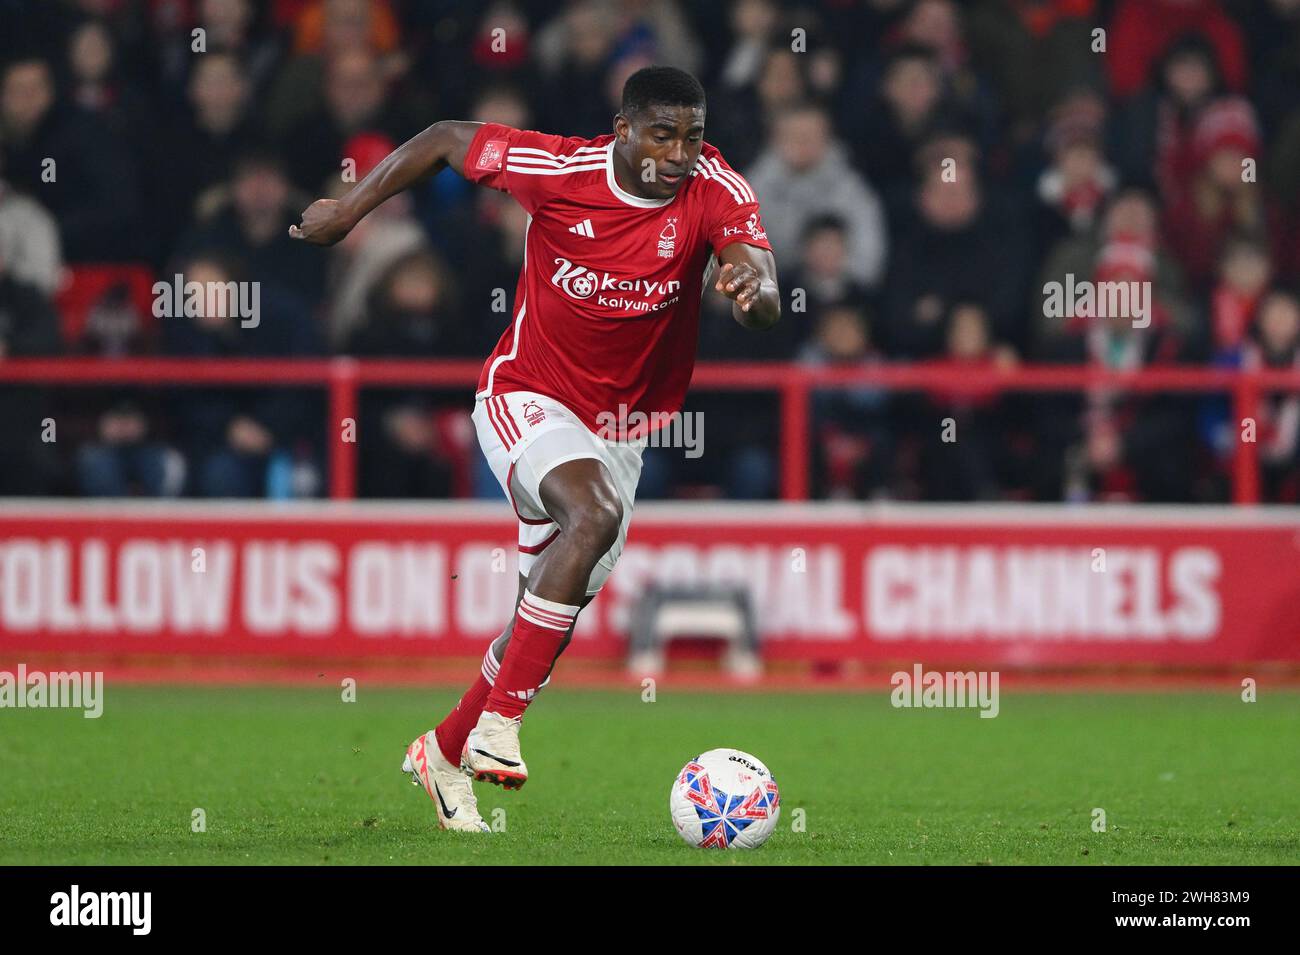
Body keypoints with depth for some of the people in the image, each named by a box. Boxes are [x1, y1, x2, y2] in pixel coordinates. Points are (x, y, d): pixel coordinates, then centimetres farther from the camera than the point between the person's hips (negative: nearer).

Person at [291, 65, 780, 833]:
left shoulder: (714, 190, -15)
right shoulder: (558, 170, -18)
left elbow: (766, 306, -28)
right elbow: (445, 141, -2)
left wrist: (755, 288, -52)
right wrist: (349, 210, 2)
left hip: (620, 431, 4)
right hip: (529, 401, -4)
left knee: (551, 620, 10)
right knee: (595, 512, -34)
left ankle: (445, 753, 35)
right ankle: (498, 721, -30)